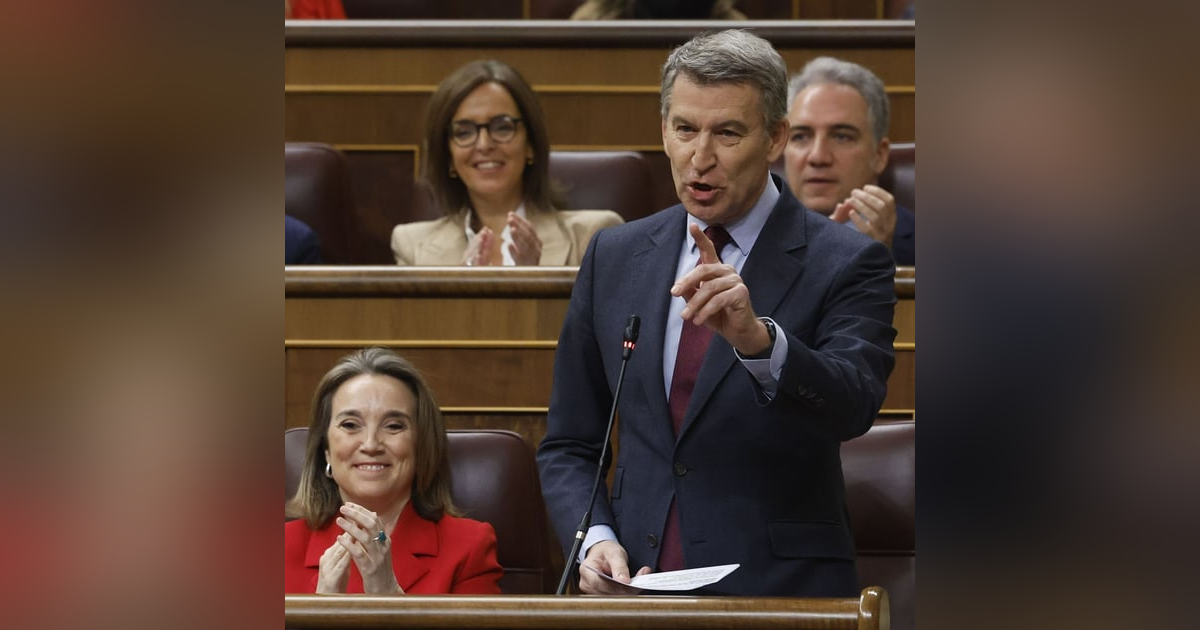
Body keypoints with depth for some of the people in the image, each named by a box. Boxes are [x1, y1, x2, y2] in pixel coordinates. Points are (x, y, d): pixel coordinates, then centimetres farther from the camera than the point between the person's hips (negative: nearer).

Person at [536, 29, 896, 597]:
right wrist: (595, 541, -1)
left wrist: (755, 337, -34)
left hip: (779, 593, -4)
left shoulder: (846, 265, 0)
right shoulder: (614, 256, 13)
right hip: (634, 591, 4)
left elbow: (851, 406, -18)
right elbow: (568, 444, 17)